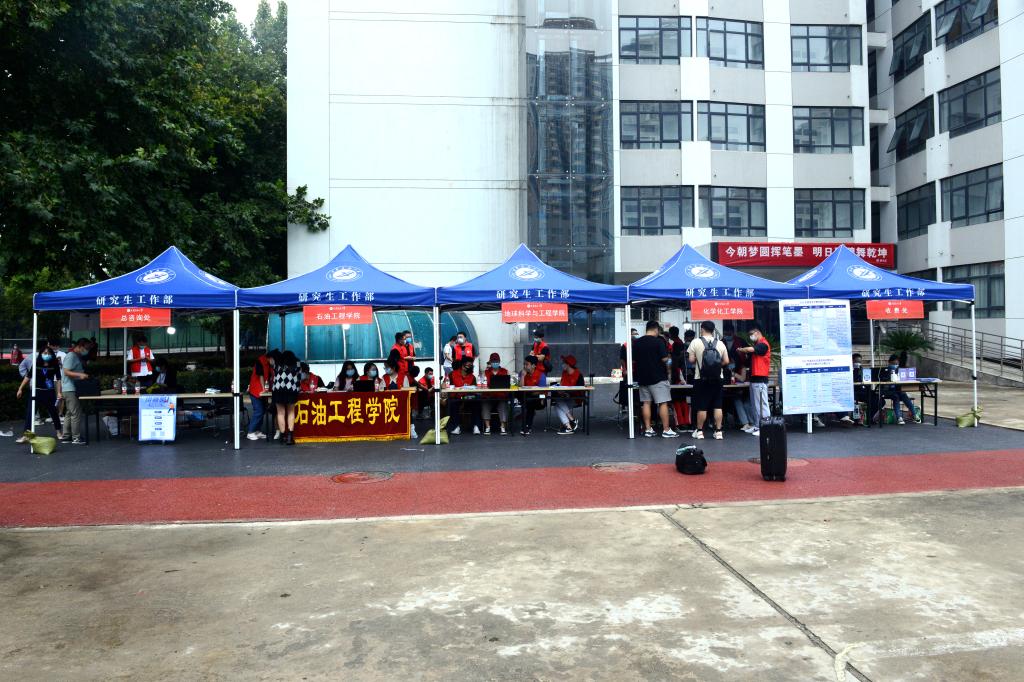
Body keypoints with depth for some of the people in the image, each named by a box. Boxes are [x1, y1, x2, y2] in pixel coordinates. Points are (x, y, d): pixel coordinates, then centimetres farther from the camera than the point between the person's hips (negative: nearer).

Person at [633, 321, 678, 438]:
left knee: (646, 403, 9)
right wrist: (668, 366, 6)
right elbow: (665, 359, -14)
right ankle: (666, 430, -1)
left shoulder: (636, 343, 5)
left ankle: (648, 429, 9)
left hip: (643, 378, 5)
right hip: (658, 377, -5)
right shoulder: (659, 341, -11)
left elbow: (633, 361, 8)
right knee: (663, 403, -1)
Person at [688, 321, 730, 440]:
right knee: (717, 406, 6)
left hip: (701, 379, -2)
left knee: (702, 407, 5)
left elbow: (691, 360, -8)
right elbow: (726, 361, 2)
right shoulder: (720, 344, 2)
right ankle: (718, 431, 7)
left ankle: (699, 431, 13)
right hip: (717, 379, 2)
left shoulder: (696, 342, -6)